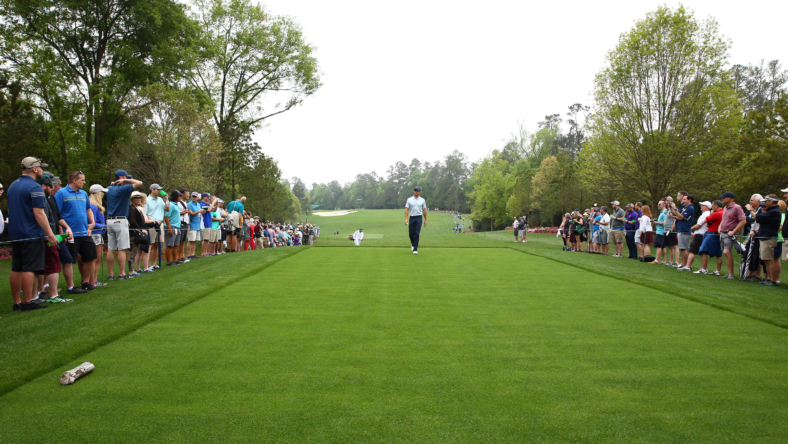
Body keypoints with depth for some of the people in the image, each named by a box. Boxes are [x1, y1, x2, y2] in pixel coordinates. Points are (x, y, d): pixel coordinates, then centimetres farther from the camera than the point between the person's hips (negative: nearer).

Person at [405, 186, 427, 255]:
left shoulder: (422, 200, 7)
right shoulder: (409, 199, 5)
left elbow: (424, 210, 10)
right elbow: (407, 209, 0)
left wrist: (425, 220, 7)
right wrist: (406, 218, -10)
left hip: (419, 218, -1)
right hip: (411, 218, 1)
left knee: (417, 234, -9)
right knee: (411, 234, 4)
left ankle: (415, 249, -5)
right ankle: (413, 244, 33)